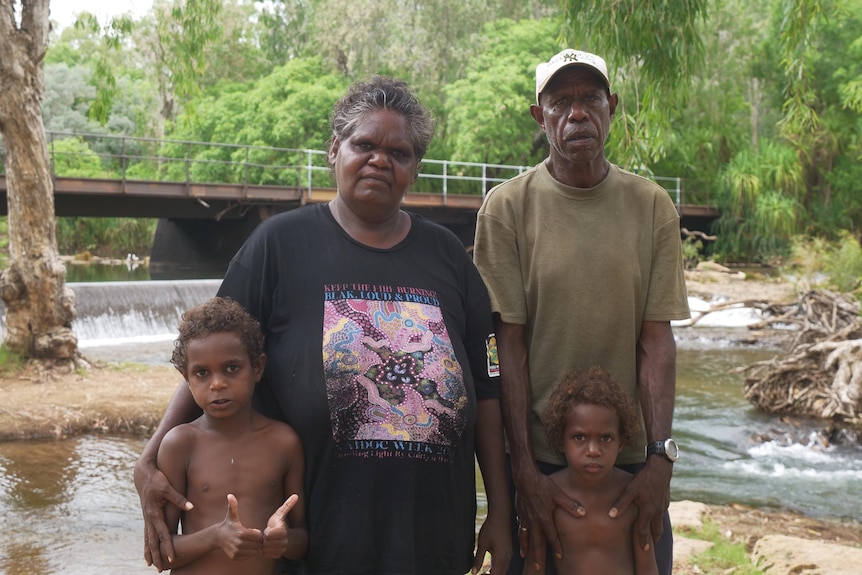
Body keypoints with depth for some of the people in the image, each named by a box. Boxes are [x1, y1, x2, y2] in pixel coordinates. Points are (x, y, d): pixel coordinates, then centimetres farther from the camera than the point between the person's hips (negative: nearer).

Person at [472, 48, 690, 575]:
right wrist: (525, 470, -12)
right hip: (538, 458, -2)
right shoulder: (507, 207, -7)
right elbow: (510, 346, -9)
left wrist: (660, 457, -11)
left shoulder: (653, 207, 0)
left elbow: (657, 341, -3)